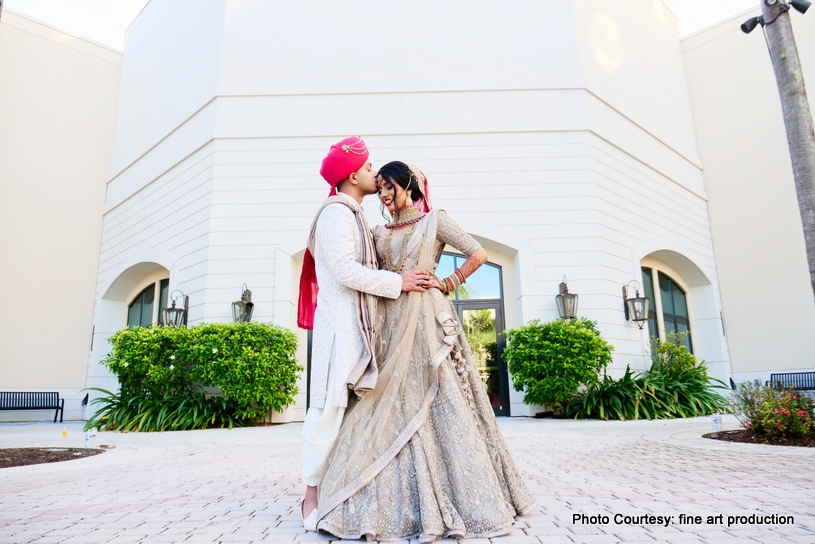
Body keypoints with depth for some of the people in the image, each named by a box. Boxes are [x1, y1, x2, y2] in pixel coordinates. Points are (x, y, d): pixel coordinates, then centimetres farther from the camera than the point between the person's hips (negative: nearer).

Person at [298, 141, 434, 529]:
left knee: (354, 404, 7)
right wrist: (398, 282, -12)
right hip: (338, 324, -9)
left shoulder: (355, 216, 23)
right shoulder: (336, 212, -7)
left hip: (360, 323, 9)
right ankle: (312, 493, 3)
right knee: (330, 404, -7)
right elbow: (345, 270, -17)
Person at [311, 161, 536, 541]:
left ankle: (460, 496, 9)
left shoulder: (434, 220, 4)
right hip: (391, 324, 5)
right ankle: (400, 505, 11)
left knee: (437, 404, -4)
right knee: (392, 408, 2)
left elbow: (478, 254, -1)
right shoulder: (380, 233, 18)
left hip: (427, 320, -5)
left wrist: (447, 285, -3)